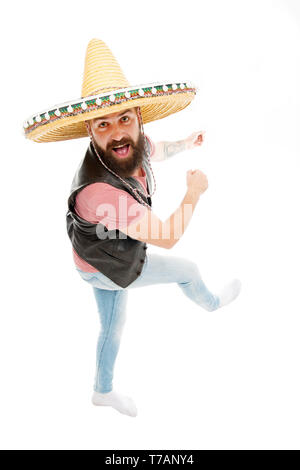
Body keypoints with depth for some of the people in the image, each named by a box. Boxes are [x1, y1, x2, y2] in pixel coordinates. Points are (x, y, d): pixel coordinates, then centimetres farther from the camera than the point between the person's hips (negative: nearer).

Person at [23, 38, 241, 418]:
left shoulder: (135, 145, -20)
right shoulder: (99, 190, -44)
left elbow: (158, 152, 10)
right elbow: (166, 237, -33)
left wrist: (188, 142, 22)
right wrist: (194, 192, -19)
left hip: (114, 254, 7)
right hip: (106, 268, -7)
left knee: (113, 326, 25)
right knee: (187, 269, 12)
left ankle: (103, 391, 52)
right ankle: (212, 303, 49)